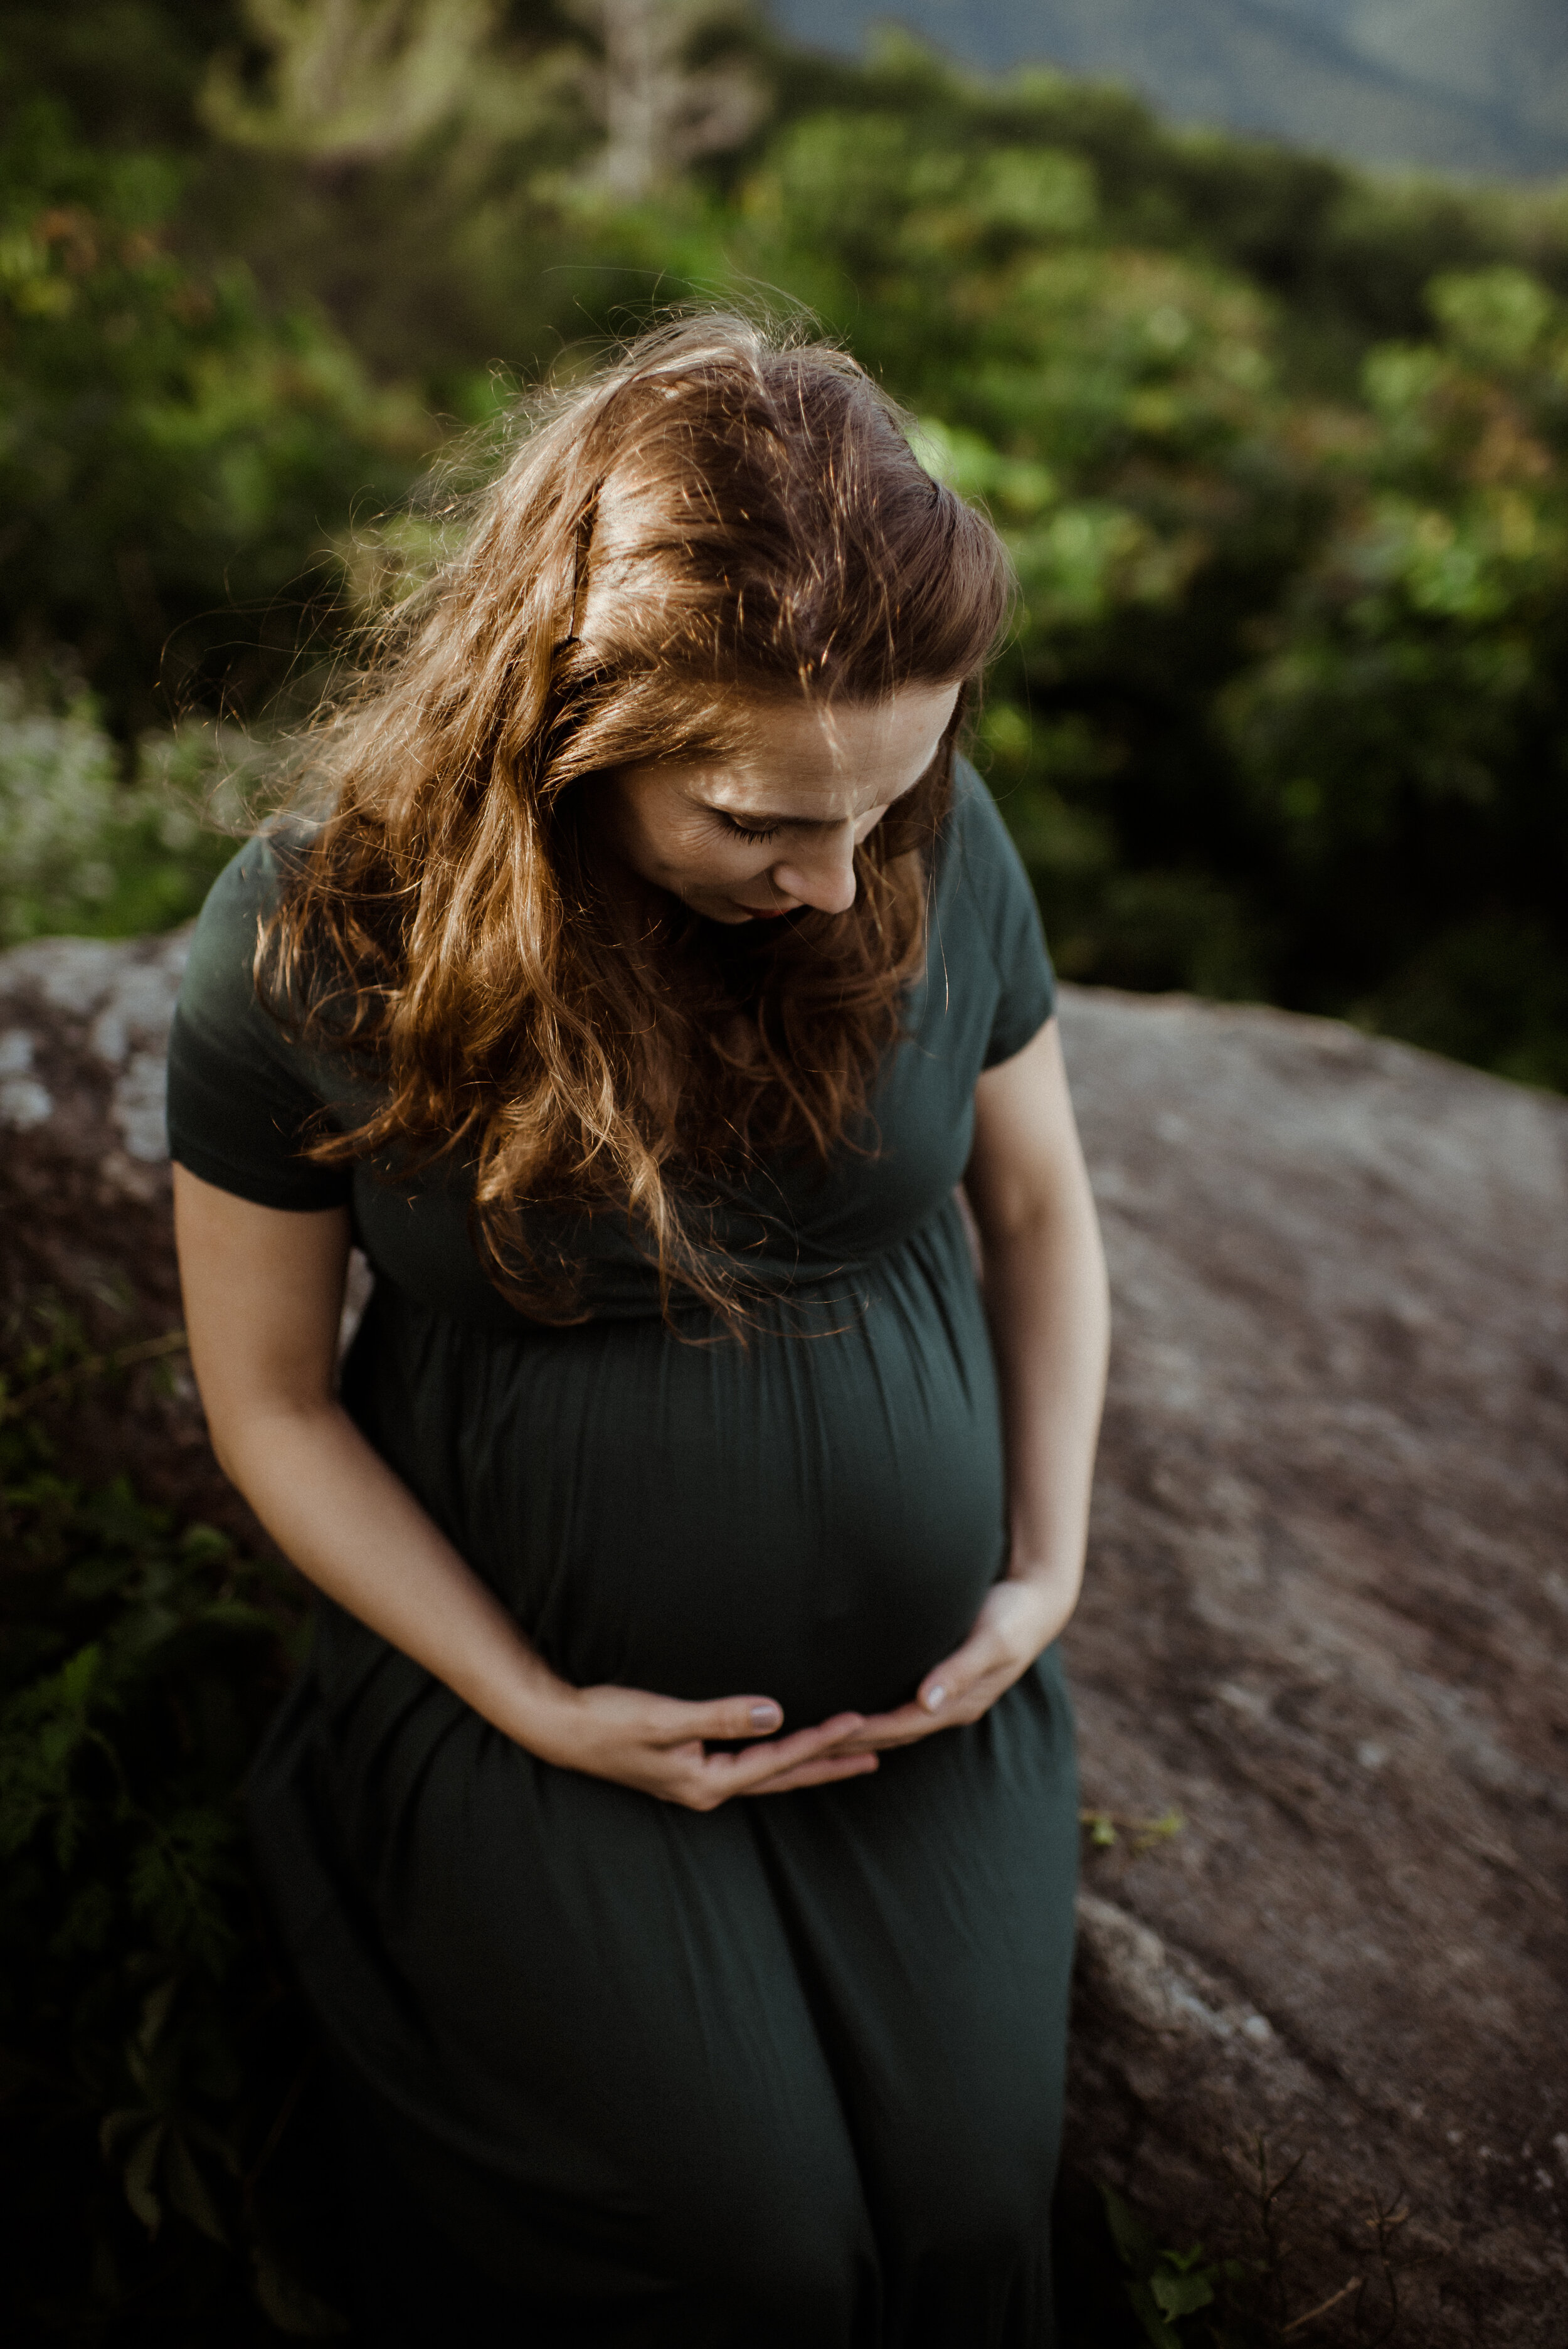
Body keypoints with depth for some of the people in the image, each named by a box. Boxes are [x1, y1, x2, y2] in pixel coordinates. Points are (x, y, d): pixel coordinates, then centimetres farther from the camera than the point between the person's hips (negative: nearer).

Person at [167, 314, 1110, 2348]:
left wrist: (1049, 1564, -3)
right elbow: (270, 1400, -9)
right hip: (539, 1719, -2)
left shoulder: (940, 841, -12)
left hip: (934, 1689, 3)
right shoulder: (306, 946, -19)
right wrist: (541, 1711, -12)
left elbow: (1040, 1204, 4)